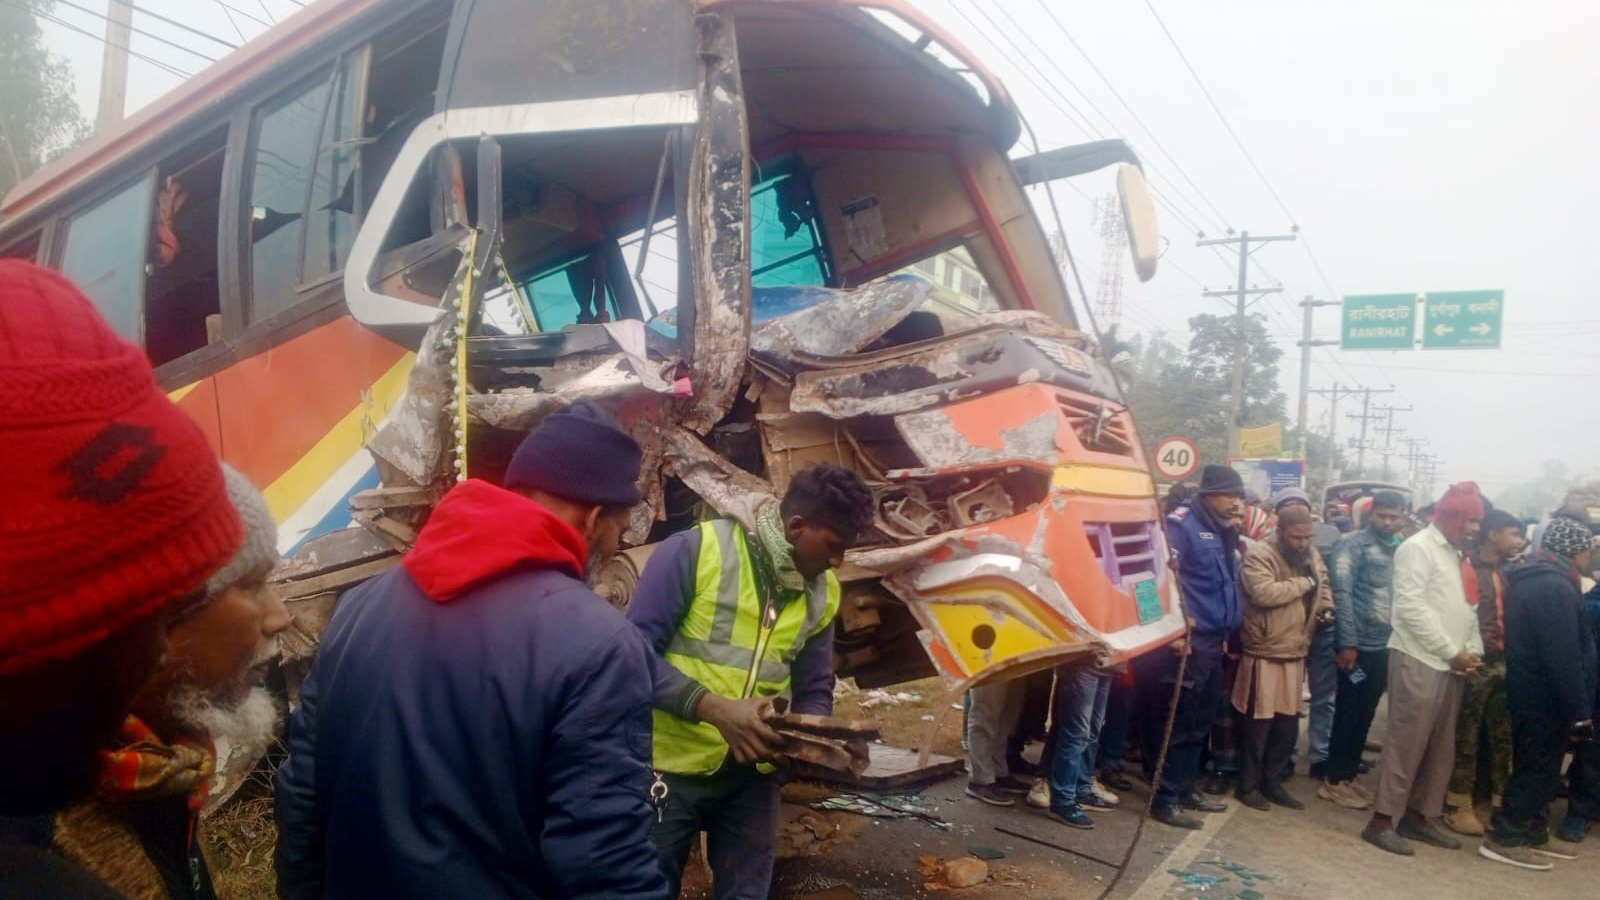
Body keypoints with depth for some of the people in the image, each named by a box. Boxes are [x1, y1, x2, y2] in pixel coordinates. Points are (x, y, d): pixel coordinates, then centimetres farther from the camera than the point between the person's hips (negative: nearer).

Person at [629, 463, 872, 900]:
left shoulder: (823, 592, 3)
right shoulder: (694, 551, -16)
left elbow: (814, 692, 9)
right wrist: (714, 707, -28)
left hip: (753, 775, 5)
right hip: (673, 766, -5)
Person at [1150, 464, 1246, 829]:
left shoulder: (1226, 533, 18)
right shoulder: (1182, 524, -10)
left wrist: (1232, 631, 18)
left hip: (1216, 643, 9)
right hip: (1189, 640, -9)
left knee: (1201, 722, 15)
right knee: (1181, 722, -5)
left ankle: (1185, 788, 27)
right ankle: (1166, 798, 3)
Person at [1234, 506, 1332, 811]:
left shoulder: (1311, 555, 10)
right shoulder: (1259, 554, -15)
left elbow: (1323, 585, 26)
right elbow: (1264, 593, -29)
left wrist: (1326, 605, 4)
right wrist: (1304, 583, -17)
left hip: (1295, 653, 7)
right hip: (1264, 652, -7)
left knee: (1288, 724, 14)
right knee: (1259, 723, 3)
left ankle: (1272, 783, 28)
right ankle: (1248, 785, 17)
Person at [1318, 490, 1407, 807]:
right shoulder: (1352, 544, -8)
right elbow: (1342, 593, -12)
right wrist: (1347, 642, -15)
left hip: (1387, 646, 6)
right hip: (1359, 644, -6)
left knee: (1365, 715, 13)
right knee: (1348, 714, 2)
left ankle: (1348, 775, 25)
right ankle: (1334, 780, 12)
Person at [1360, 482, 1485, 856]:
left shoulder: (1456, 554, 19)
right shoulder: (1417, 548, -8)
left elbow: (1466, 607, 18)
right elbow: (1411, 607, -16)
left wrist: (1473, 650, 2)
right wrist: (1452, 651, -13)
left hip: (1450, 665, 8)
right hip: (1419, 660, -8)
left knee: (1441, 748, 11)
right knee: (1406, 743, -7)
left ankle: (1416, 816, 20)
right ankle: (1381, 820, -2)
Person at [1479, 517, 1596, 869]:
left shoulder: (1530, 578, 12)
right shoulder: (1556, 587, -20)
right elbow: (1565, 658, -23)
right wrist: (1580, 713, -19)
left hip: (1529, 694, 10)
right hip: (1546, 699, -10)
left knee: (1534, 769, 17)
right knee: (1538, 770, -1)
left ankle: (1532, 833, 27)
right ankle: (1503, 838, 5)